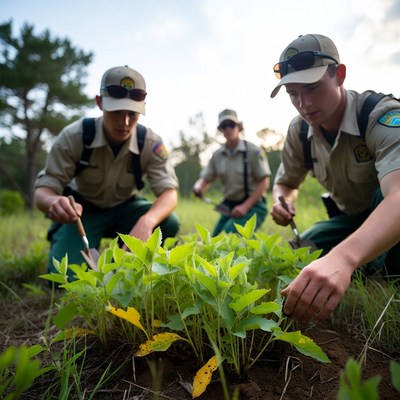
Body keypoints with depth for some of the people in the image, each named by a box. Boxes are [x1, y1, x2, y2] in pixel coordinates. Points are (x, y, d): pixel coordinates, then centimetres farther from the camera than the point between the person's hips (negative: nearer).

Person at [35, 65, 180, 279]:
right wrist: (56, 202, -51)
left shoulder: (151, 143, -21)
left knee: (169, 223, -27)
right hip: (82, 210, -1)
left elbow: (169, 192, -28)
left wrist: (146, 221, -52)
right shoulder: (73, 137, -24)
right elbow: (43, 191, -23)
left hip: (124, 209, 2)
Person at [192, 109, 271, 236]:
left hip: (252, 205, -5)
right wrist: (198, 186, -18)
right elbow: (205, 178, 7)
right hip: (229, 205, 6)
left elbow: (264, 183, -11)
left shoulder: (253, 151, -10)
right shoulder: (217, 155, 4)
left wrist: (245, 206, -19)